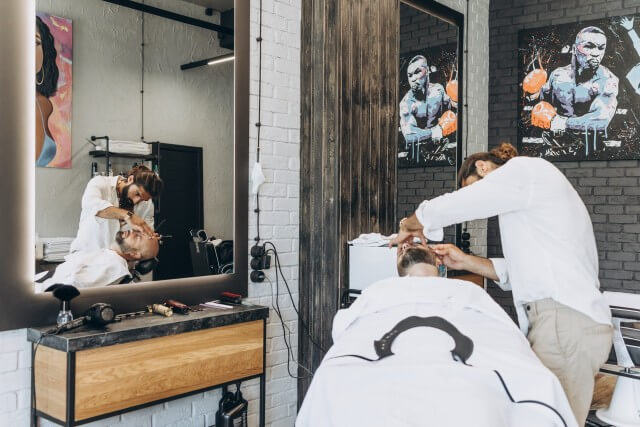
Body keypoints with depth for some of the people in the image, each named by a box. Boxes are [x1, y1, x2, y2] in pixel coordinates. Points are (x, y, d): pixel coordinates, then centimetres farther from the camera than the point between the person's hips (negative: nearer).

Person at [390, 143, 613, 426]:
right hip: (565, 319, 9)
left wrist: (410, 226, 10)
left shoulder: (526, 169, -3)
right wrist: (465, 262, 17)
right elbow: (522, 270, 22)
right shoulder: (527, 190, 24)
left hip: (565, 320, -9)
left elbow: (449, 206, -7)